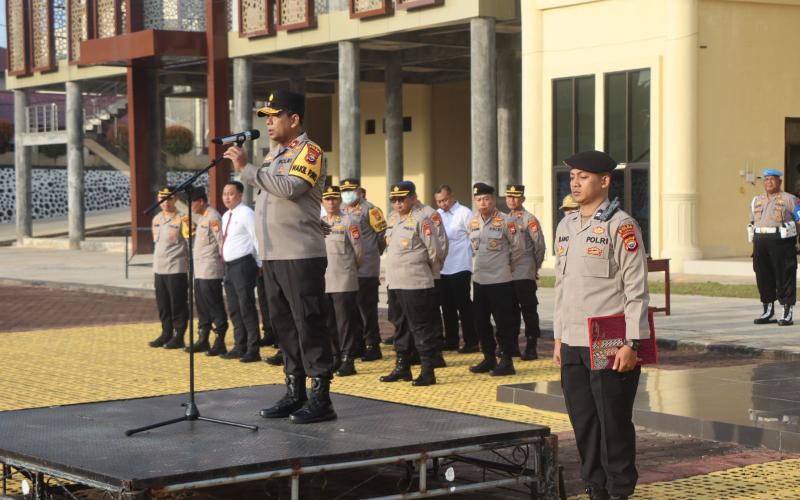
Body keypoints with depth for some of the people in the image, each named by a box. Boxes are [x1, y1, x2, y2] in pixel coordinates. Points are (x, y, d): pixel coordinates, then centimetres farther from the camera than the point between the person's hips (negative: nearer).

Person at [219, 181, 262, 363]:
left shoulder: (246, 214, -10)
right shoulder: (226, 216, 17)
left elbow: (257, 238, -13)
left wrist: (261, 264, -14)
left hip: (243, 264, -9)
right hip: (229, 265, 9)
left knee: (246, 307, -8)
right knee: (234, 308, 13)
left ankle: (253, 349, -4)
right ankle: (239, 347, 22)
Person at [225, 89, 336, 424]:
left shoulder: (309, 152, -7)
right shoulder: (273, 155, 18)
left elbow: (290, 187, -24)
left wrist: (247, 168, -21)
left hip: (301, 256, -9)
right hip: (272, 256, 9)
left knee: (309, 325, -7)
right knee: (283, 325, 12)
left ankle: (321, 399, -3)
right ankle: (294, 394, 21)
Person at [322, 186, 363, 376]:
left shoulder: (349, 222, -3)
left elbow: (359, 251, -1)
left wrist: (349, 267, 9)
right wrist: (325, 268, 12)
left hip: (344, 281, -5)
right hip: (322, 281, 5)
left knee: (345, 323, -4)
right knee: (328, 324, 9)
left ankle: (347, 361, 0)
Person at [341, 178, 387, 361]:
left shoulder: (369, 210, -7)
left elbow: (383, 234, -5)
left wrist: (374, 253, 5)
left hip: (367, 269, -6)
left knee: (366, 308, -4)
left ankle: (372, 345, 2)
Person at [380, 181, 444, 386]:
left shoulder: (421, 220, -10)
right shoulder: (392, 219, 13)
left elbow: (435, 251, -9)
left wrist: (424, 268, 3)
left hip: (416, 284, -8)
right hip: (395, 283, 8)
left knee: (421, 327, -5)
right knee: (401, 326, 16)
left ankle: (428, 371, -1)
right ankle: (402, 367, 26)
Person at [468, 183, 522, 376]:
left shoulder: (505, 221, -10)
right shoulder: (473, 222, 7)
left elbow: (517, 248, -3)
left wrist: (508, 266, 7)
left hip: (500, 280, -6)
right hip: (479, 280, 6)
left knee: (503, 323, -1)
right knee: (481, 322, 12)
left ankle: (506, 362, 6)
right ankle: (489, 359, 23)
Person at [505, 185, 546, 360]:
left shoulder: (529, 219, -6)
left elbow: (540, 245, -7)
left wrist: (535, 267, 1)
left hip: (525, 274, -7)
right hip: (507, 273, 7)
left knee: (529, 311, -2)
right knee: (511, 311, 13)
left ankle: (531, 347, 0)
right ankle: (512, 344, 21)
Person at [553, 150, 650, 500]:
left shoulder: (621, 226, -8)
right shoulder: (565, 227, 13)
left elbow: (636, 289, -11)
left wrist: (630, 344, -15)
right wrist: (559, 338, 16)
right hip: (572, 345, 7)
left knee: (614, 424, 0)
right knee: (583, 422, 10)